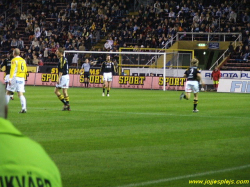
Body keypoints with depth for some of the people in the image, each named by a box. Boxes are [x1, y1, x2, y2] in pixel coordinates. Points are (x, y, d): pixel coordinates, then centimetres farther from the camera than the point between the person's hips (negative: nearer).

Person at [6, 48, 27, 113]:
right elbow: (25, 71, 19)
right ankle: (24, 108, -15)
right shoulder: (23, 60, 15)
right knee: (21, 94, -1)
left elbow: (12, 69, -15)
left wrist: (10, 79, -18)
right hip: (21, 79, 5)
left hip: (15, 78, -5)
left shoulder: (14, 60, -5)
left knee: (8, 92, 7)